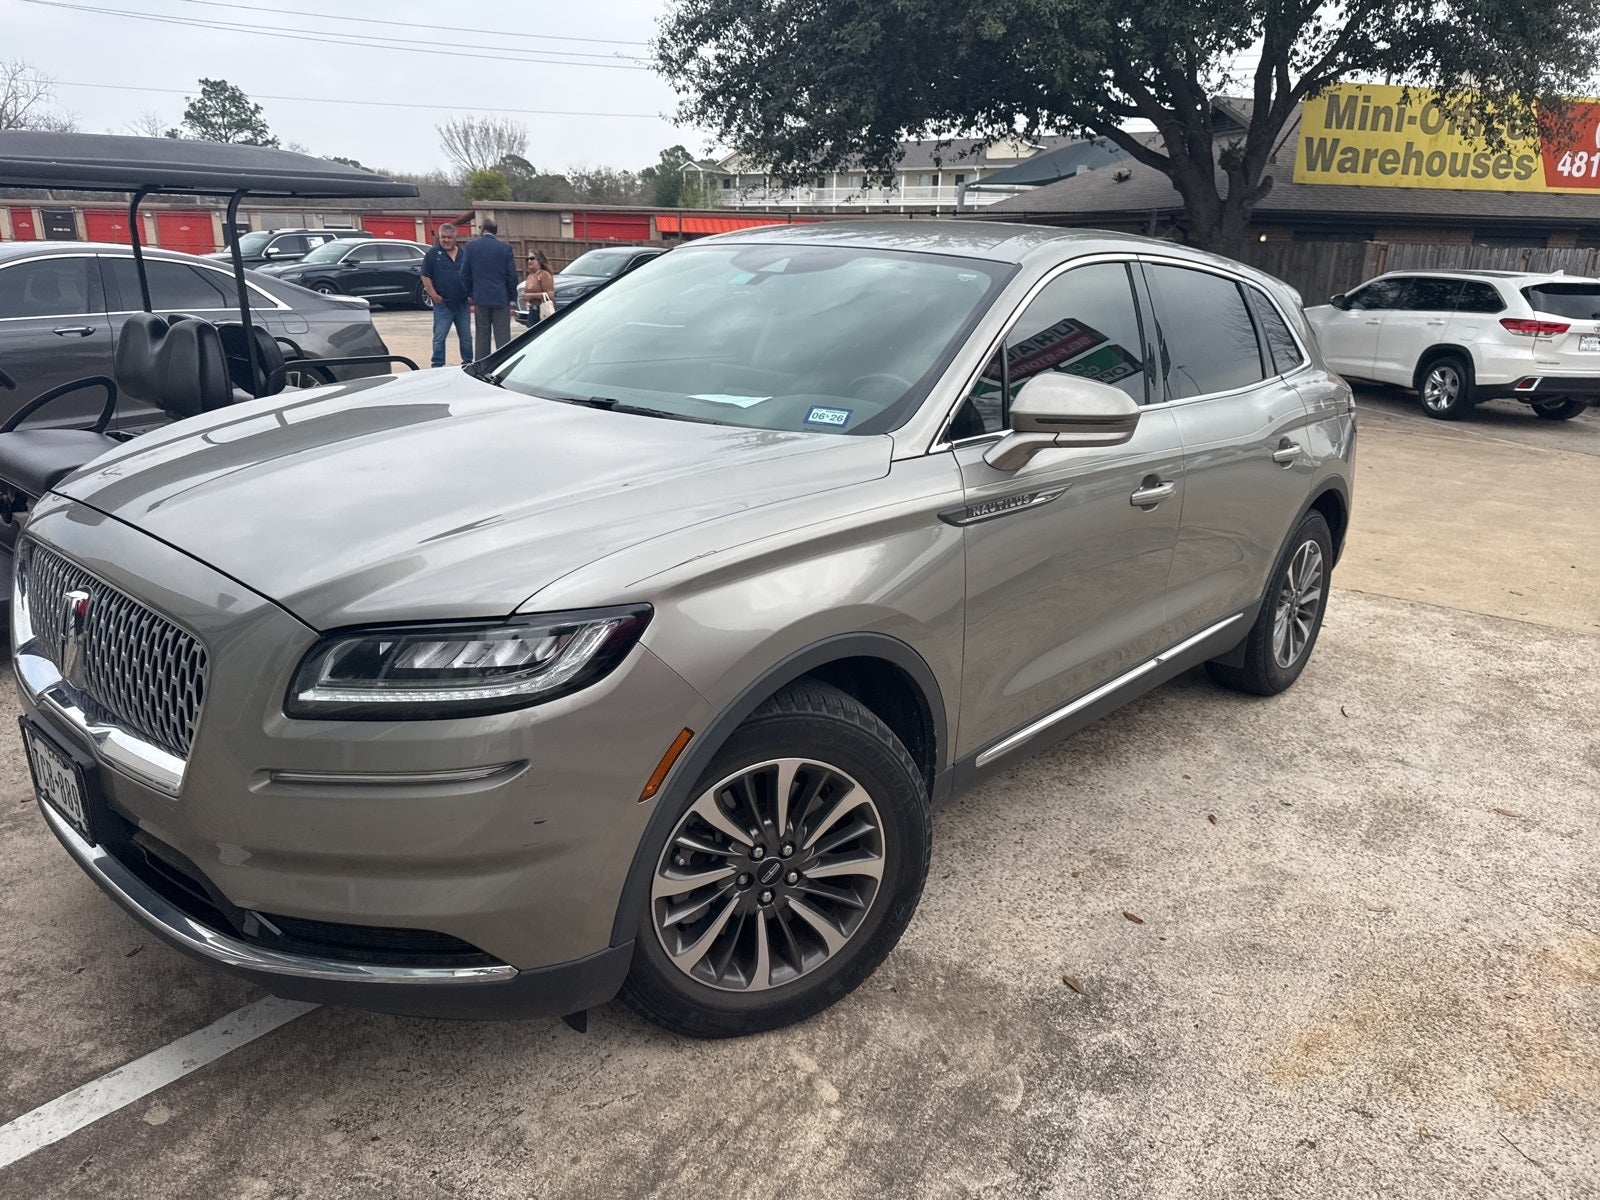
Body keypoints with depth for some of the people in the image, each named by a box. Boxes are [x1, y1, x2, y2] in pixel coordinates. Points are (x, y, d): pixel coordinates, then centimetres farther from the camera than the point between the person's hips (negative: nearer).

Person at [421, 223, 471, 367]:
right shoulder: (433, 253, -1)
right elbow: (425, 276, -4)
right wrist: (434, 295, -11)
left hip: (463, 303, 3)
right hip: (442, 303, -3)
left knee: (466, 337, 11)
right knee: (439, 337, -3)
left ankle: (468, 363, 22)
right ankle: (437, 365, 3)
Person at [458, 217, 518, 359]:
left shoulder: (470, 246, 0)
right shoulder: (505, 248, -3)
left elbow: (464, 274, 1)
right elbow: (512, 275, -3)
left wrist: (470, 293, 12)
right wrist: (512, 296, 8)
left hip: (480, 298, 1)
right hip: (501, 298, -1)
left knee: (482, 336, 8)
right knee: (502, 337, 0)